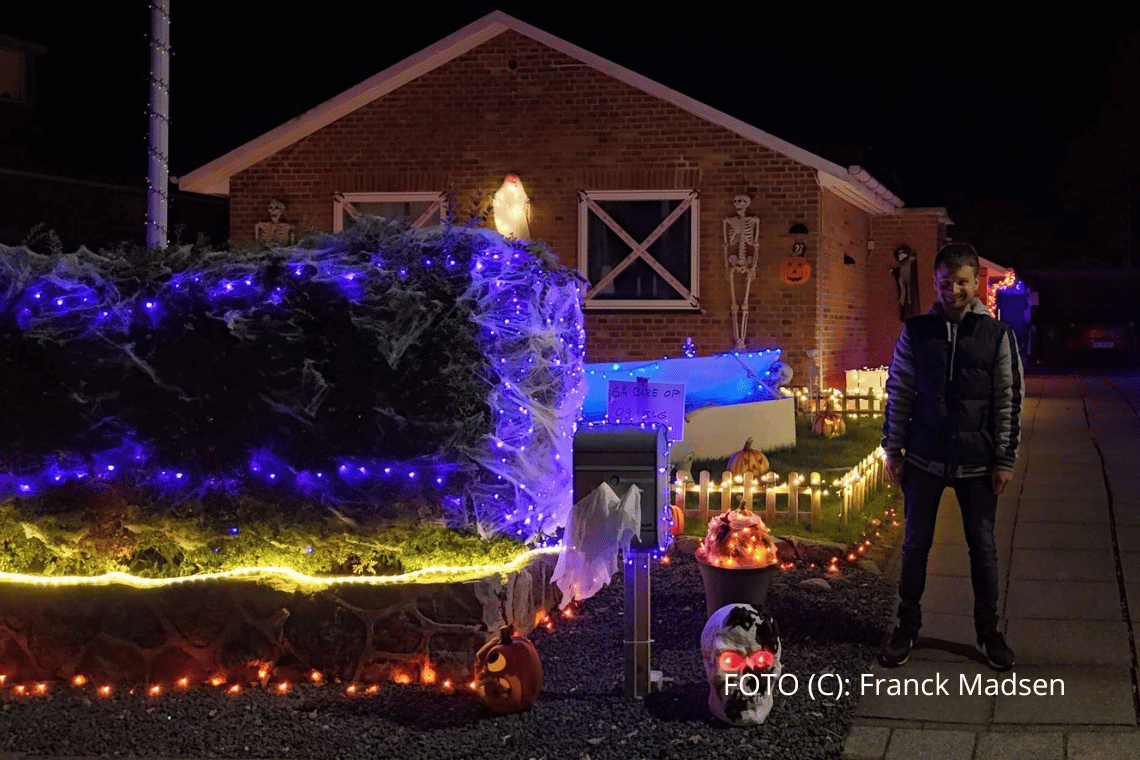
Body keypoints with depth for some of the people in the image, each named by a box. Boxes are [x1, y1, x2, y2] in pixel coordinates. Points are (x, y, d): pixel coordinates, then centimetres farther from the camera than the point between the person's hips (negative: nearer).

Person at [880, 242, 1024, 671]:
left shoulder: (998, 336, -4)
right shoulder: (916, 332, -1)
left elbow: (1009, 402, -2)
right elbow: (899, 393, 4)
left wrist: (1005, 460, -4)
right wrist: (893, 449, 2)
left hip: (977, 465, -1)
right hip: (924, 460, 1)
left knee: (983, 546, 7)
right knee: (916, 543, 9)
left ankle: (988, 631, 21)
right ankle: (908, 626, 23)